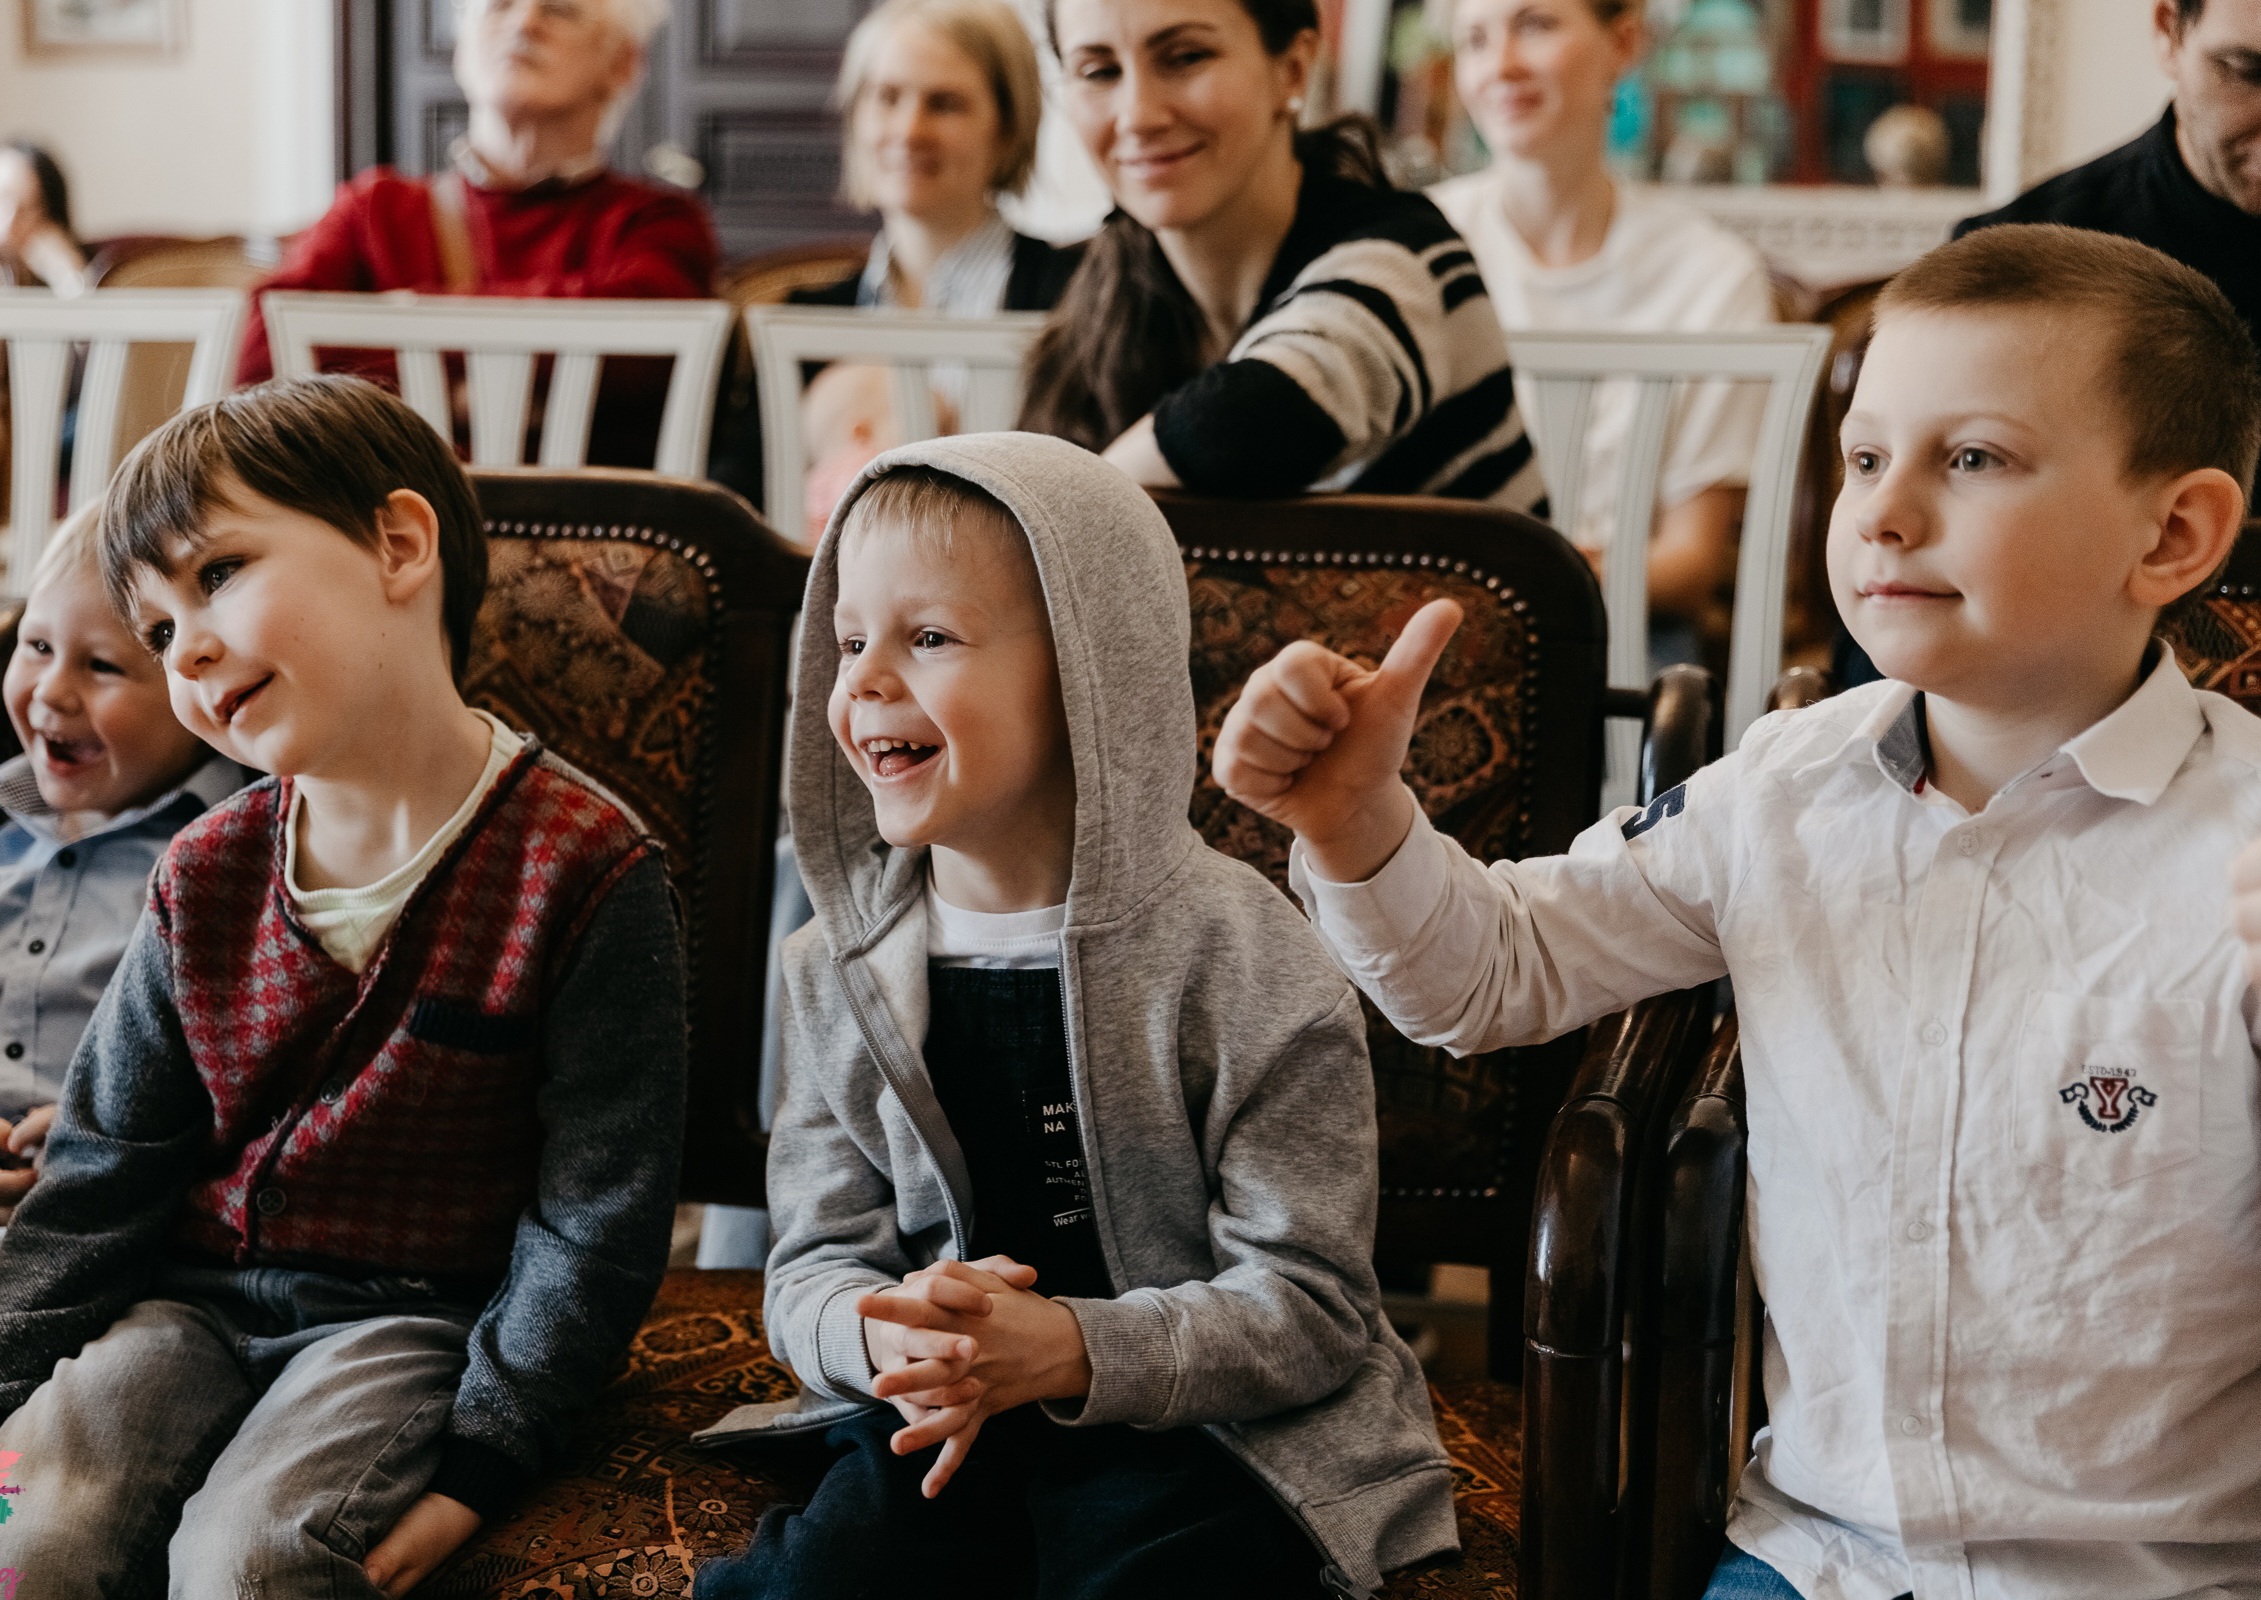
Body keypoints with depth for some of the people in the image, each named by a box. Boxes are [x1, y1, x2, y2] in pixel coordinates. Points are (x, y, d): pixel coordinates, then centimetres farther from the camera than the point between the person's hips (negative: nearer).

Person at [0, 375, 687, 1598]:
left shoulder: (581, 871, -12)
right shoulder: (205, 876, 5)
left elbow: (595, 1221, -10)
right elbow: (105, 1165, 10)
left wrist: (481, 1455, -14)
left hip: (414, 1312, -4)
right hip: (191, 1293, 5)